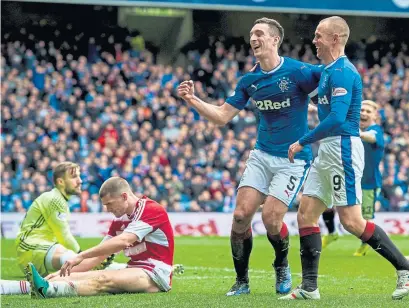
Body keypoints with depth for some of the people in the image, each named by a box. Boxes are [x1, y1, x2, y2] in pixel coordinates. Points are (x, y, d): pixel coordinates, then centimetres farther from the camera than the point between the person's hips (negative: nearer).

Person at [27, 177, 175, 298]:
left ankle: (47, 290, -51)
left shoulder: (152, 210, -11)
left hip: (156, 273, -8)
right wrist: (65, 272, 4)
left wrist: (81, 256, -26)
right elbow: (99, 254, 16)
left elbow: (123, 241, -23)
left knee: (104, 279, -31)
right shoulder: (119, 221, 16)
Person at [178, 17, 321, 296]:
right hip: (262, 155, 5)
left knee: (271, 218, -14)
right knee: (241, 215, -7)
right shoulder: (250, 80, 4)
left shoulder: (297, 72, -14)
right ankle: (242, 281, 8)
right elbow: (222, 116, 8)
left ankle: (282, 267, 17)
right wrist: (192, 99, -4)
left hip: (293, 159, -5)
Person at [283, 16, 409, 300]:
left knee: (352, 221, -10)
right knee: (305, 214, 5)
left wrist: (303, 142, -19)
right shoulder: (330, 70, 16)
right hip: (327, 151, 10)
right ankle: (309, 287, 6)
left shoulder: (341, 72, -16)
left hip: (343, 149, -10)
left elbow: (337, 118, -24)